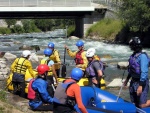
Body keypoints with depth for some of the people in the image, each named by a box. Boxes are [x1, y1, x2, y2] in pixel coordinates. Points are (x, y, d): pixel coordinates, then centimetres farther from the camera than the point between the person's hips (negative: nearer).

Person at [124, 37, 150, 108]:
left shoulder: (142, 56, -19)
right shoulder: (133, 55, 9)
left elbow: (144, 72, -24)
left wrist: (140, 86, -26)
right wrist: (127, 79, 24)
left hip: (141, 82, -9)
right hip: (133, 81, 9)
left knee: (142, 105, -8)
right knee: (134, 104, 11)